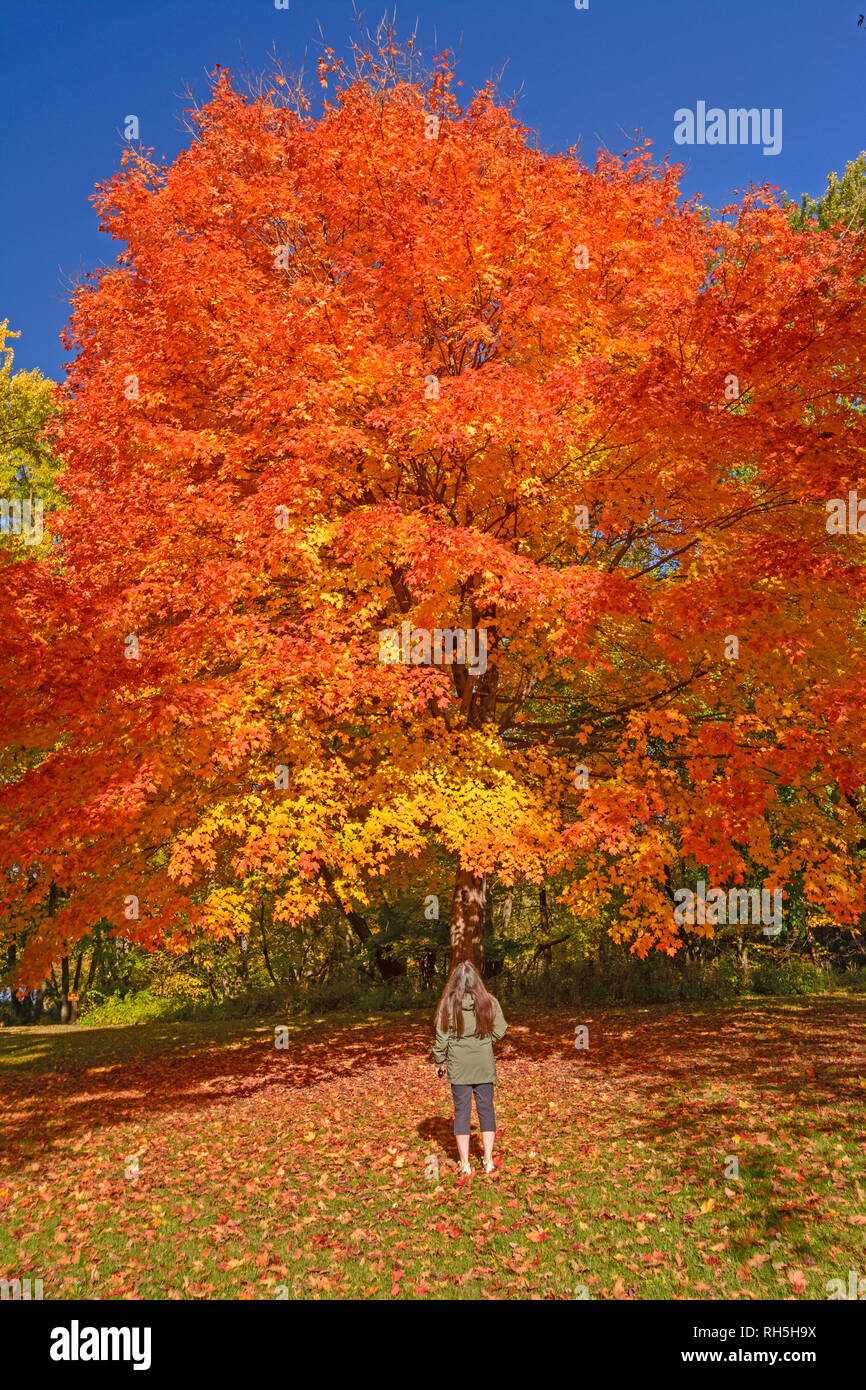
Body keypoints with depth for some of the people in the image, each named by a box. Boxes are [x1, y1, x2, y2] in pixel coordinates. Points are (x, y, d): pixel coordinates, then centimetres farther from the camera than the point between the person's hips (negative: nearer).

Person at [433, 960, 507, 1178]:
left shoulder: (448, 1004, -11)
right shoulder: (489, 1002, -7)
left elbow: (442, 1037, -5)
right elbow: (500, 1030, -4)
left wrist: (439, 1063, 7)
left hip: (458, 1066, -1)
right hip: (484, 1065, 1)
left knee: (461, 1111, 8)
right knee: (486, 1109, 12)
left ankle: (465, 1164, 11)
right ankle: (488, 1160, 14)